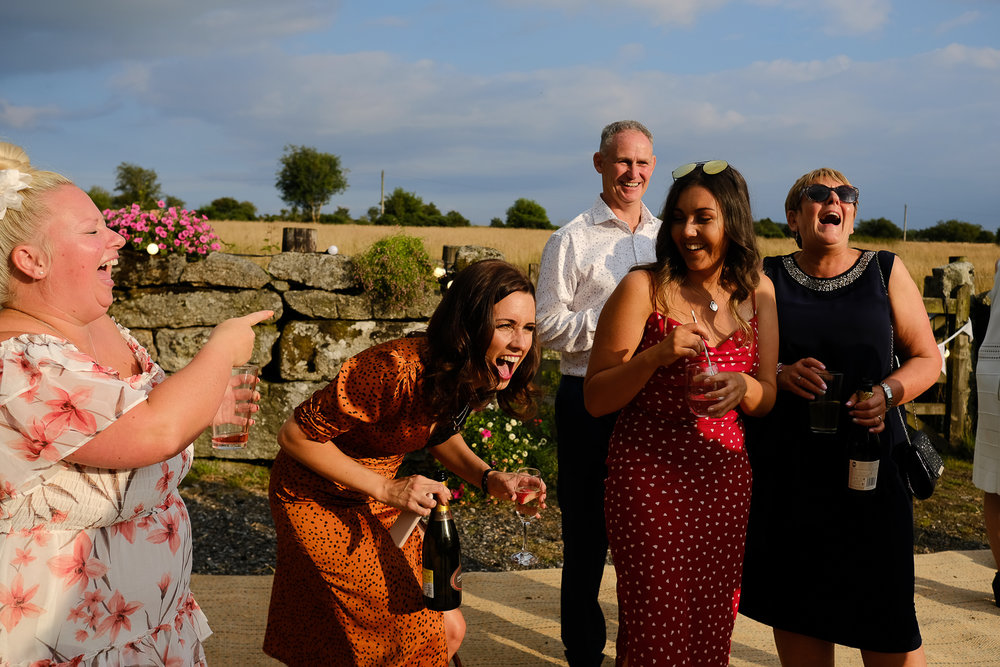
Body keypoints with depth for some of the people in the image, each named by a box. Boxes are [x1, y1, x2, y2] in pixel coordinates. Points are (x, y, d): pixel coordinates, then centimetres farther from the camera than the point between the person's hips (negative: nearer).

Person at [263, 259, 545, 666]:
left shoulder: (471, 377, -10)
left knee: (449, 630, 10)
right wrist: (388, 489, -27)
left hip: (376, 499, 8)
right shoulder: (398, 369, -34)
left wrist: (489, 479, -10)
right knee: (428, 633, -8)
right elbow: (294, 435, -25)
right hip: (317, 500, -7)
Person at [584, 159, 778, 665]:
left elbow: (768, 400, 11)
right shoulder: (644, 287, -6)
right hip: (649, 476, -4)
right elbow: (595, 400, -7)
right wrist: (656, 356, -22)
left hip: (724, 478, 4)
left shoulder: (757, 291, 7)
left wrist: (741, 386, -12)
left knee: (713, 626, 10)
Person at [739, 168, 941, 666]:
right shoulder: (768, 279, 7)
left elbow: (927, 358, 7)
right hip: (785, 468, 1)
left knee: (883, 612, -3)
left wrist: (887, 394, -12)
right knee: (795, 607, 7)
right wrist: (781, 375, -14)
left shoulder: (886, 271, 6)